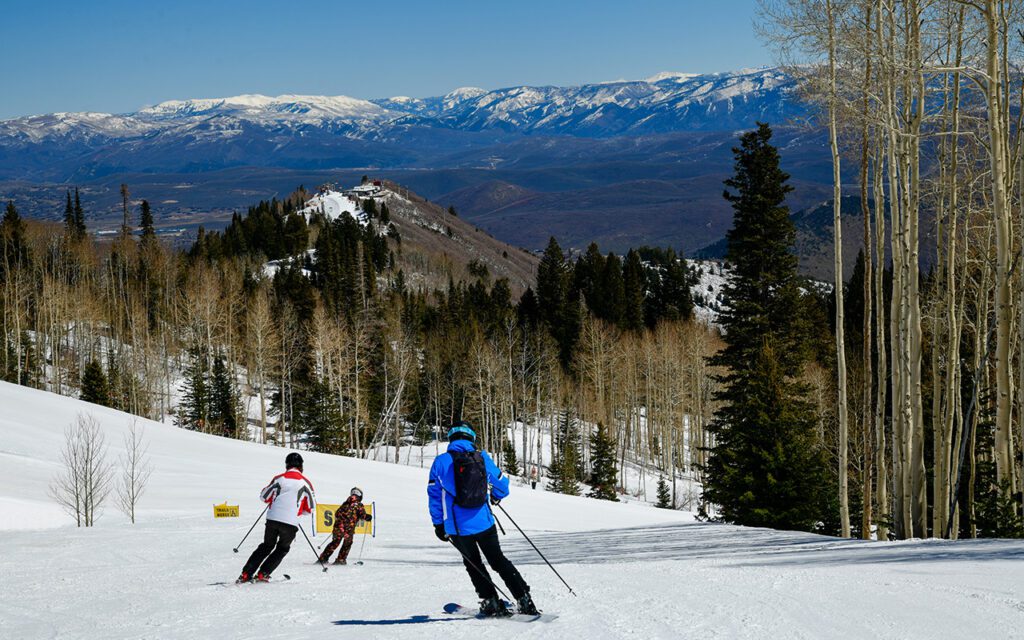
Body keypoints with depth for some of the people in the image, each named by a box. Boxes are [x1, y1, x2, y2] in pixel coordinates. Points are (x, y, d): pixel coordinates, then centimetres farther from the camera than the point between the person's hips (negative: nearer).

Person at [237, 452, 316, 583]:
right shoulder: (305, 483, -1)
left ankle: (246, 574, 13)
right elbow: (311, 507, 4)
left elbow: (264, 497, 9)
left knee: (266, 546, 20)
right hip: (291, 523, -2)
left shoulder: (279, 479, 2)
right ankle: (262, 574, 7)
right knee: (282, 549, 19)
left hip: (273, 518, 2)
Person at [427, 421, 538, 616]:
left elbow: (434, 495, -3)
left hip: (458, 527, -2)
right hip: (484, 523, 2)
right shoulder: (482, 458, -1)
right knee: (498, 560, 17)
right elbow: (502, 484, 8)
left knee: (473, 564, 21)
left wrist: (438, 525, 8)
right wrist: (496, 497, 31)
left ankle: (491, 602, 15)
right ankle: (524, 599, 11)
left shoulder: (441, 461, -6)